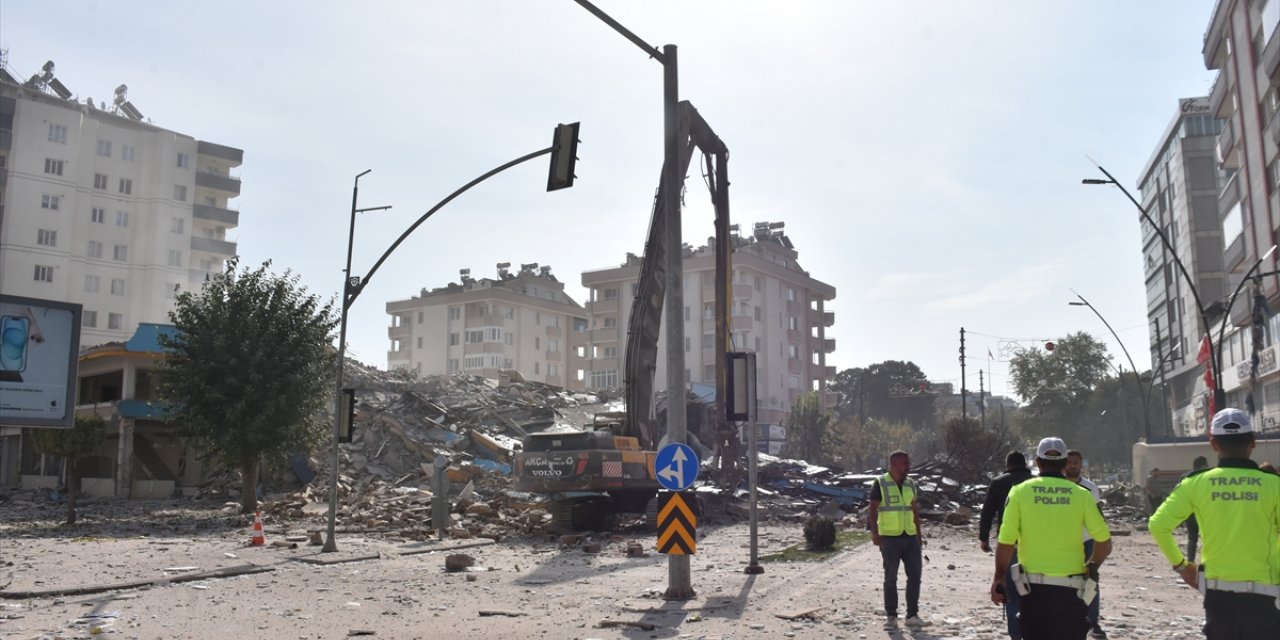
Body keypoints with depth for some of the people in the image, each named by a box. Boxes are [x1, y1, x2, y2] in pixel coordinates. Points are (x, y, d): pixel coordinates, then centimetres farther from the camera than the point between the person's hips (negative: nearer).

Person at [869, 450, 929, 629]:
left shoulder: (911, 484, 10)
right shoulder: (881, 483, -7)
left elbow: (915, 510, 17)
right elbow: (872, 510, -8)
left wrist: (919, 533, 13)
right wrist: (875, 533, -17)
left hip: (910, 537, 5)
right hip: (890, 538, -5)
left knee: (915, 575, 3)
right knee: (891, 577, 1)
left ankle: (912, 615, 13)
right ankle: (891, 616, 10)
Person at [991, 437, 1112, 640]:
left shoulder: (1020, 492, -3)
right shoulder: (1081, 494, -1)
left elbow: (1006, 542, -7)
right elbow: (1104, 542, 2)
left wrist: (998, 577, 3)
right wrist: (1091, 567, 20)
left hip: (1032, 585, 1)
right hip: (1069, 587, 0)